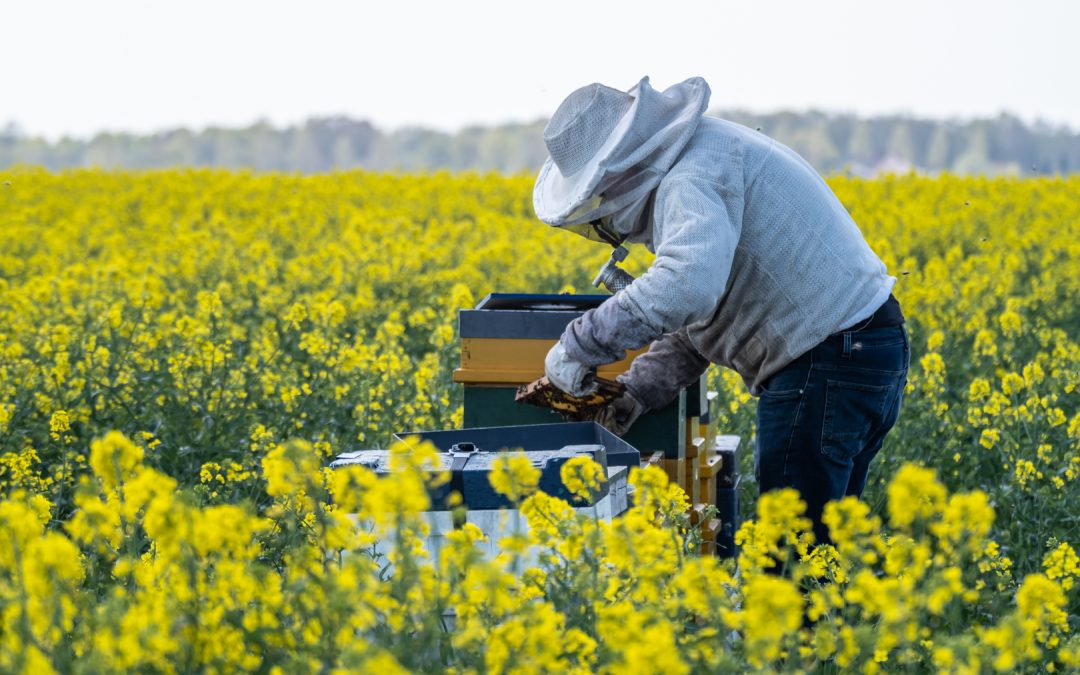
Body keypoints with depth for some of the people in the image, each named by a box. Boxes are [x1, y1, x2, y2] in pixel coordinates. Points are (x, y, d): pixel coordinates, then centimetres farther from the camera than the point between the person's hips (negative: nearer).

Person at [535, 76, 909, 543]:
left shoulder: (689, 180, -18)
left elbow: (687, 285, -37)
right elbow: (697, 322, 18)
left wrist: (579, 347, -29)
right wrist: (638, 389, 4)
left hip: (828, 365, -11)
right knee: (824, 529, 16)